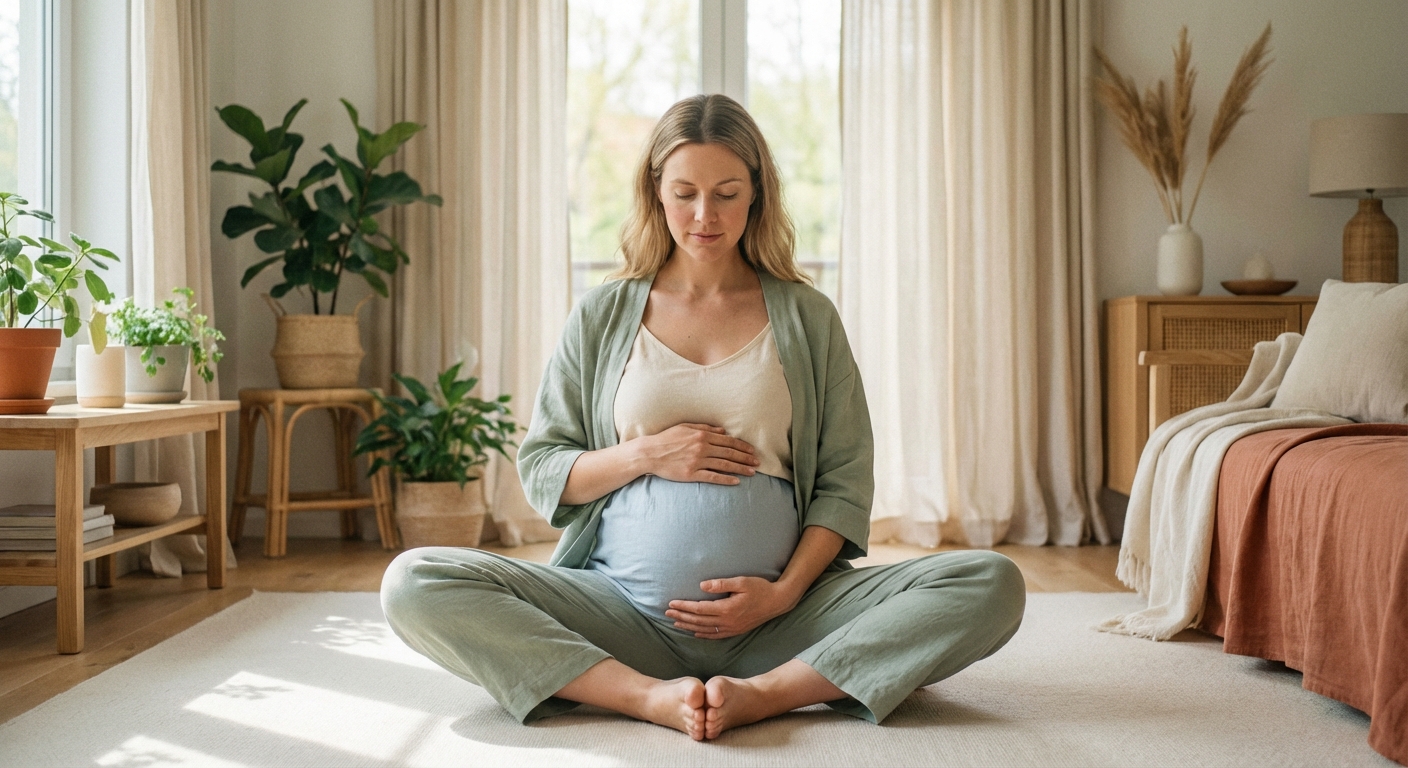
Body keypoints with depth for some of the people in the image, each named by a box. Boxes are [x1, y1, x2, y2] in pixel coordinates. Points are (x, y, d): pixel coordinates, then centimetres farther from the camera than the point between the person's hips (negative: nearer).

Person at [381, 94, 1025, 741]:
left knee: (993, 585, -22)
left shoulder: (806, 317, 10)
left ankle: (762, 692, -27)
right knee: (413, 584, -22)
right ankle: (650, 696, -29)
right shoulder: (603, 316, 11)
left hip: (779, 620, 0)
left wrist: (784, 592, -10)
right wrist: (644, 454, -7)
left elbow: (845, 483, 6)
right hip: (622, 608, 1)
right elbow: (538, 470, 11)